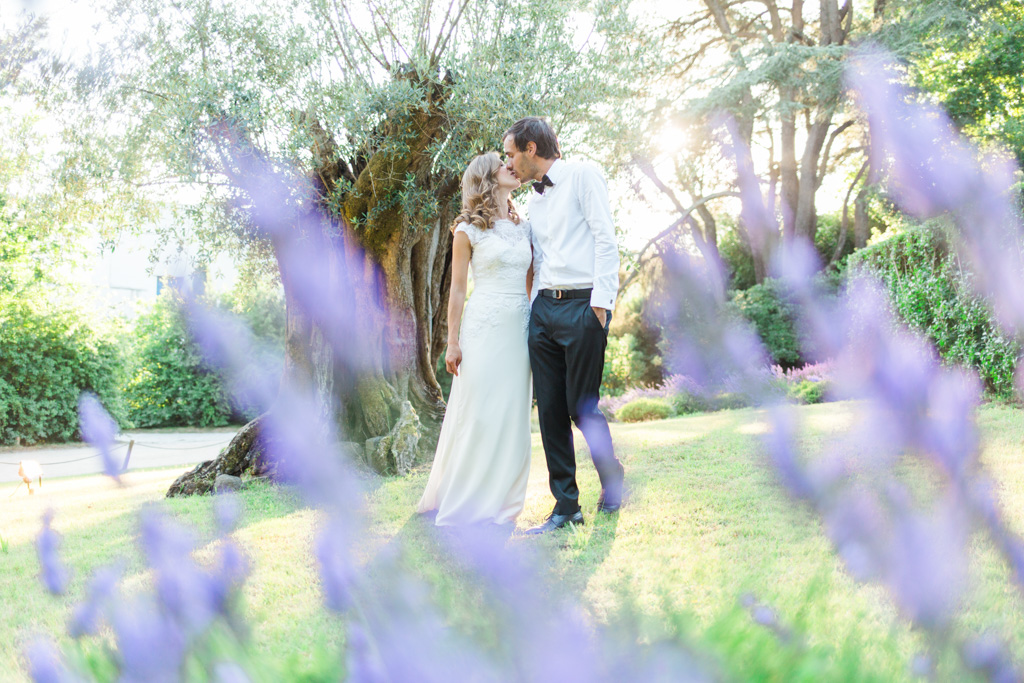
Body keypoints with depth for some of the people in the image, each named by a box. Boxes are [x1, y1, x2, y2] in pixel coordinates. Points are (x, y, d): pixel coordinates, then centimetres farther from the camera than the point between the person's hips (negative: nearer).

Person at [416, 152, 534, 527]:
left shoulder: (524, 228, 14)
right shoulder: (468, 231, 0)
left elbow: (531, 284, 15)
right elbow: (457, 289, 0)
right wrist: (452, 343, -5)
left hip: (519, 330, 5)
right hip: (483, 329, -5)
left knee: (512, 416, 4)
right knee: (477, 415, -4)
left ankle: (501, 502, 12)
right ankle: (464, 504, 5)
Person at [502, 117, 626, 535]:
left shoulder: (583, 175, 1)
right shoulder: (534, 199, 22)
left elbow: (605, 239, -7)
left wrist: (601, 301, -15)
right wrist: (534, 309, 12)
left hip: (582, 306, -7)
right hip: (543, 308, 7)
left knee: (581, 408, -6)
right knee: (550, 410, 2)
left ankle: (613, 481, 19)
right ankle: (566, 507, 9)